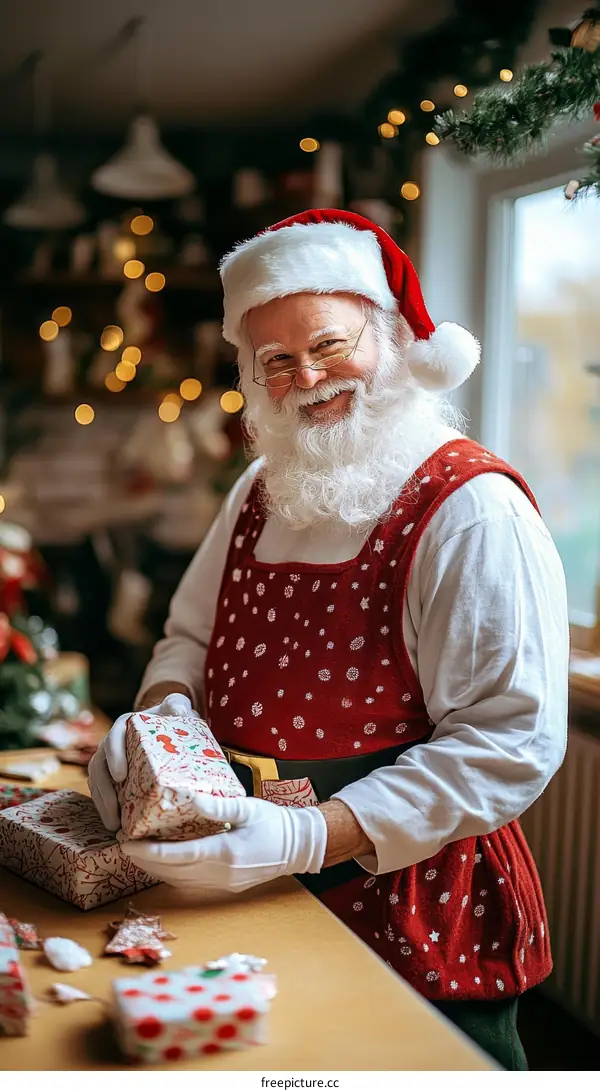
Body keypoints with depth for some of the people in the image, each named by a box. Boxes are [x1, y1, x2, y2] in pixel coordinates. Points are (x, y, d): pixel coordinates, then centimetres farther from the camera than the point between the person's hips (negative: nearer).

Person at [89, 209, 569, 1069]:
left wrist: (309, 839, -29)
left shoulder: (474, 511, -18)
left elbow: (512, 741, -23)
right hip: (256, 902, 7)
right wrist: (163, 709, -7)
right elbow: (192, 635, 16)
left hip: (415, 918, -6)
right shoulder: (261, 490, 6)